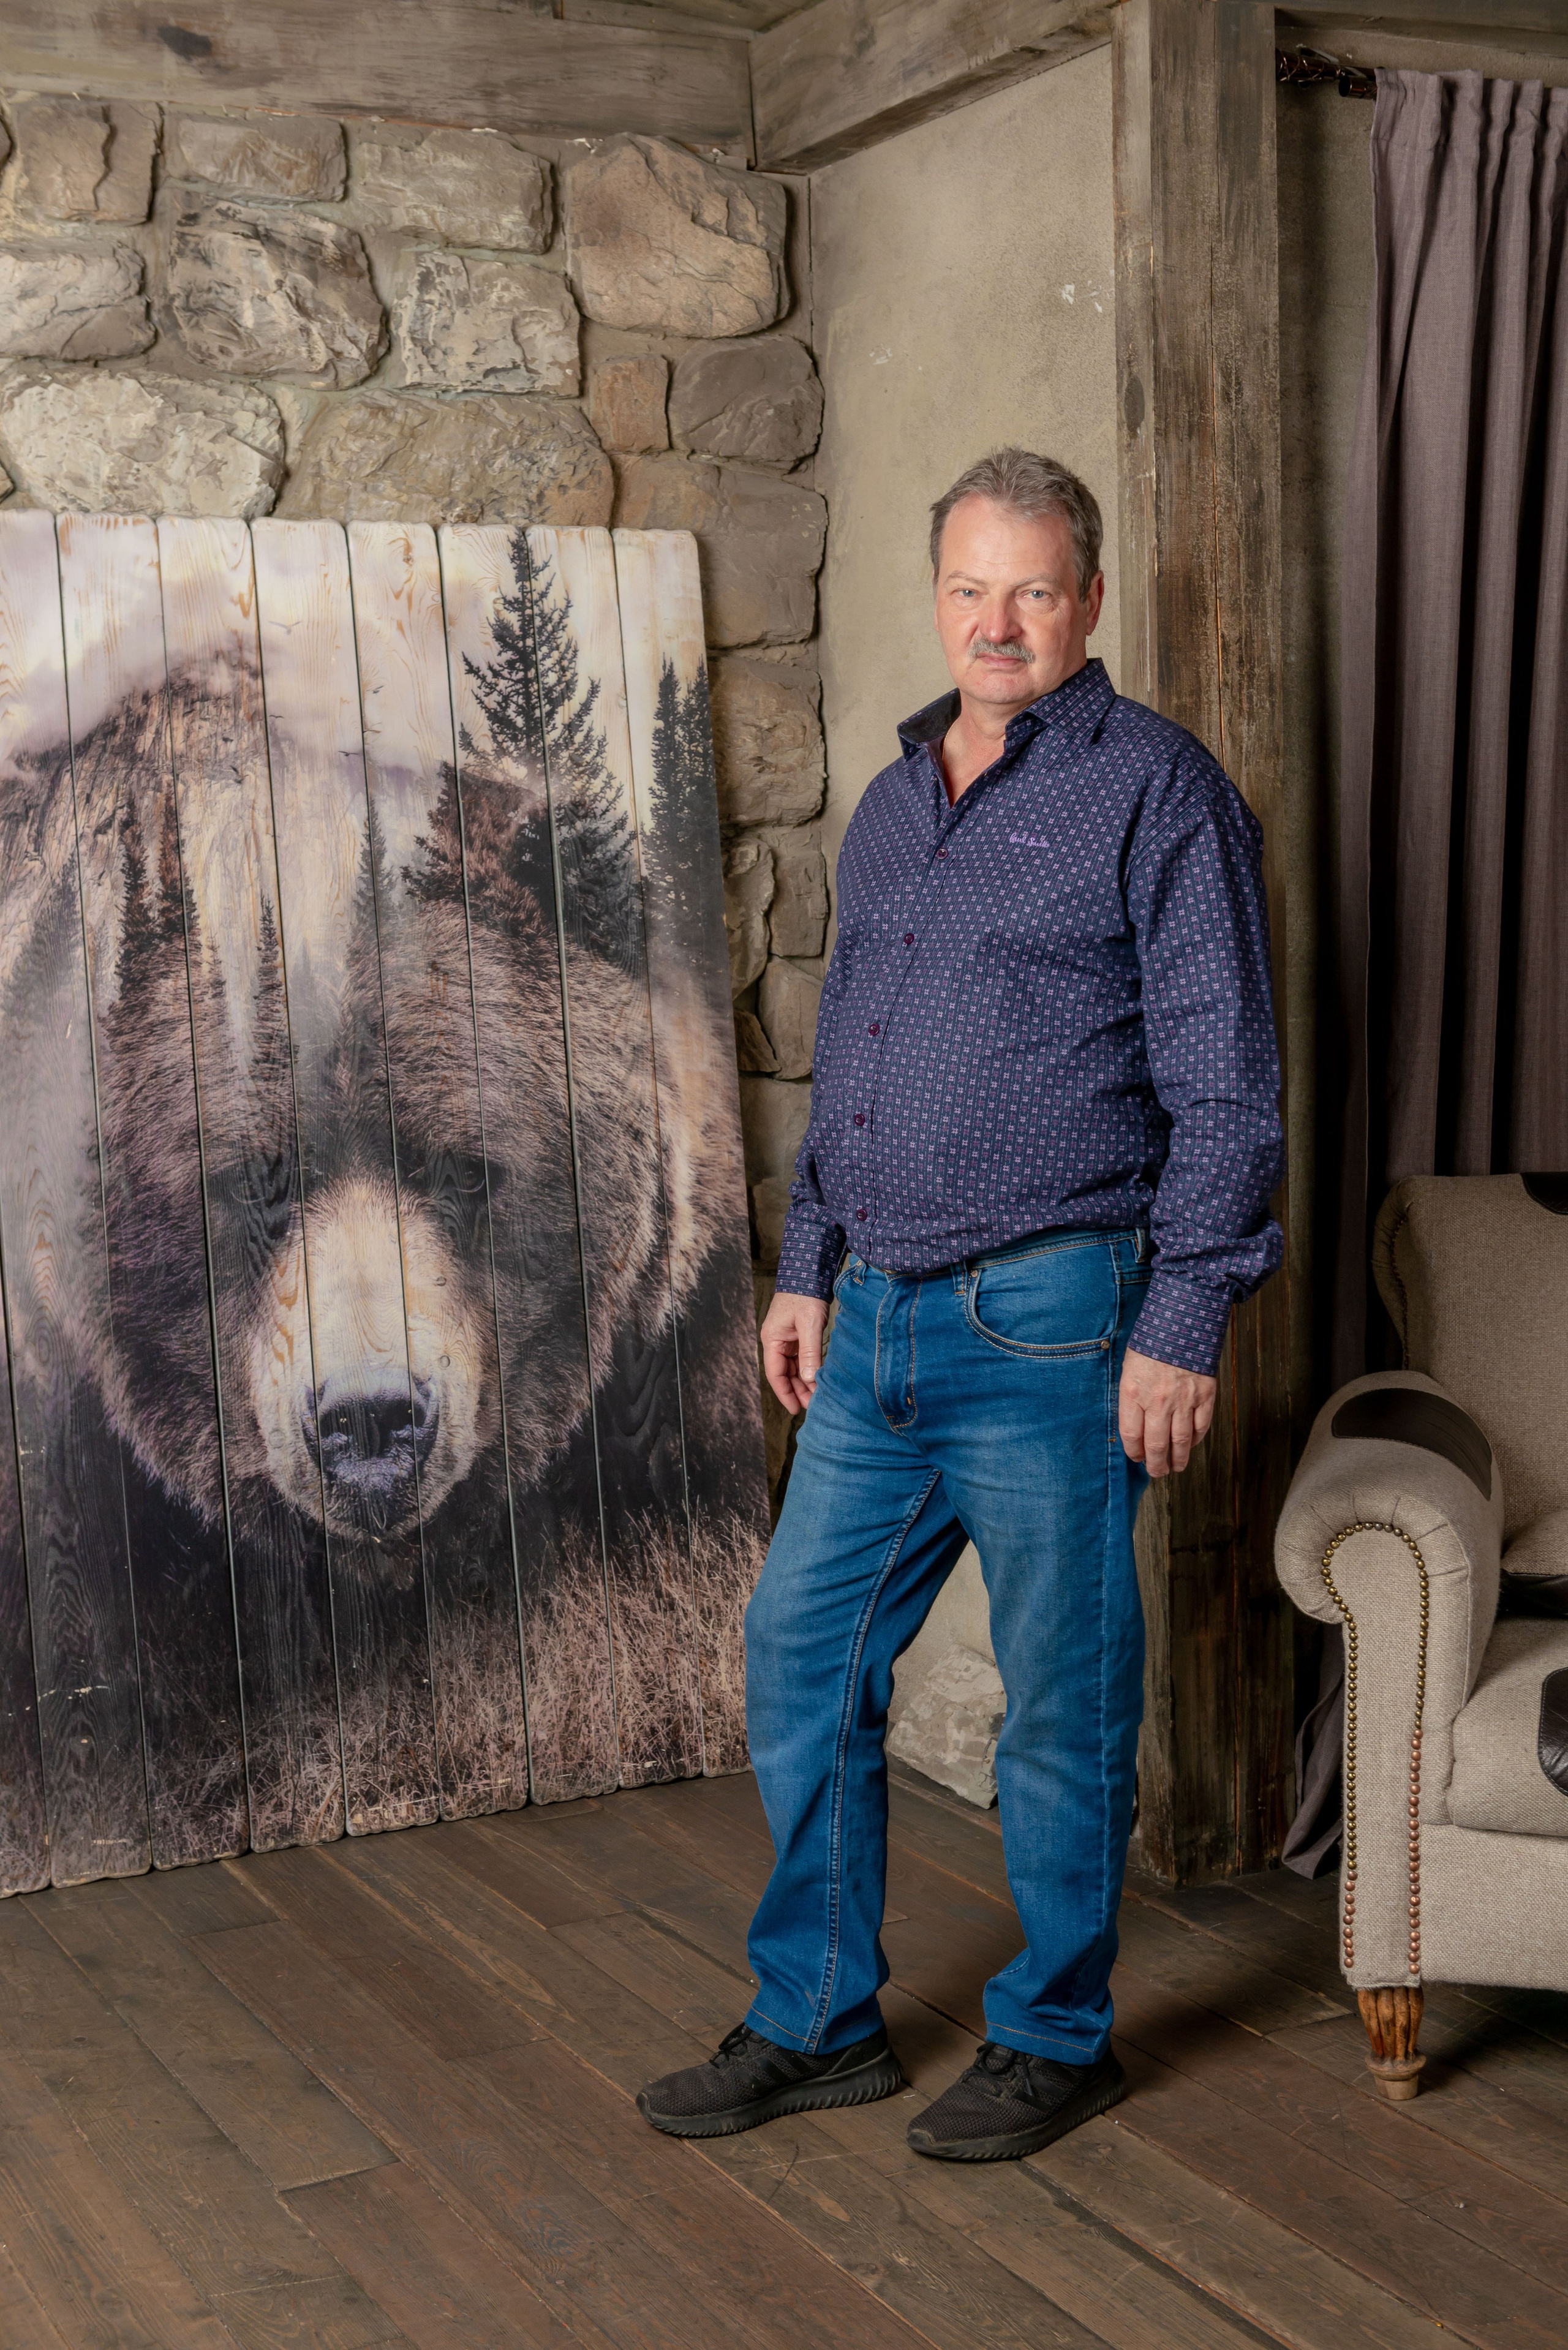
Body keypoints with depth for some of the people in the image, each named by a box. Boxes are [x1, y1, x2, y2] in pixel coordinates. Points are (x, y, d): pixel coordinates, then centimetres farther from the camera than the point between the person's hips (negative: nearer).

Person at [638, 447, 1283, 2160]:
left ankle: (1056, 2038, 23)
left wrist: (1181, 1329, -15)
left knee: (1062, 1698, 5)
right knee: (803, 1653, 10)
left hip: (1049, 1324, -7)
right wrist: (805, 1269, 17)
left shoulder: (1157, 791, -7)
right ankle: (818, 2022, 25)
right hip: (878, 1321, 7)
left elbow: (1225, 1086, -10)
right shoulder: (890, 805, 16)